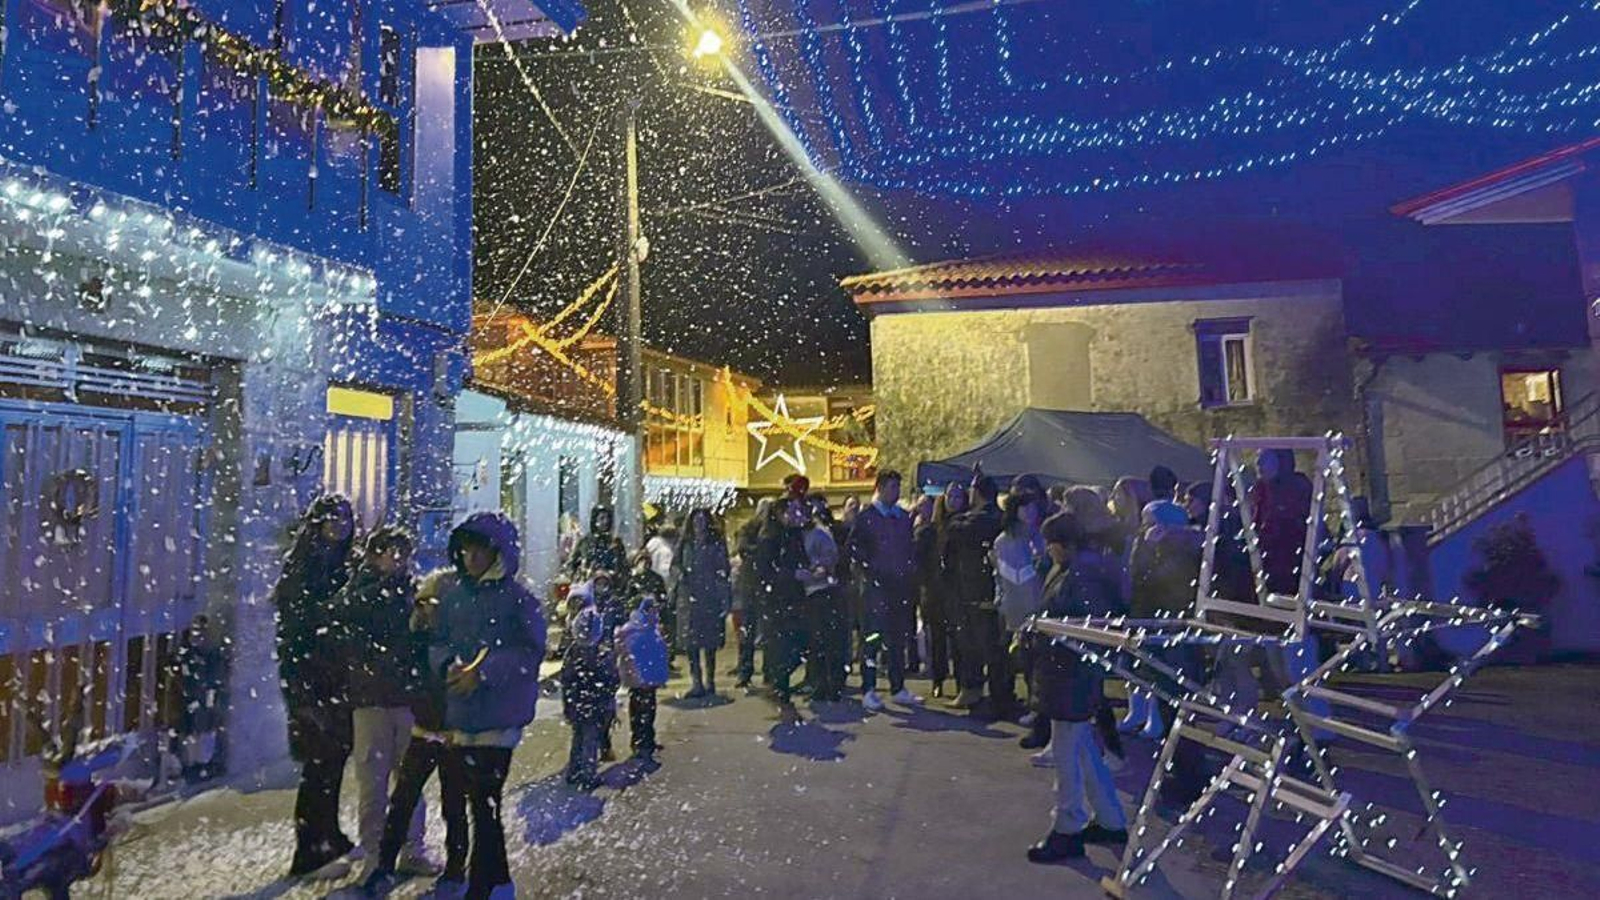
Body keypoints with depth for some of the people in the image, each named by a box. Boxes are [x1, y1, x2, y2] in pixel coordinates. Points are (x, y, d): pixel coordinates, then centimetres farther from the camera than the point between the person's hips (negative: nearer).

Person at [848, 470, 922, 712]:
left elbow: (912, 547, 21)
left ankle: (898, 689, 19)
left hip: (900, 584, 6)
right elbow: (854, 547, -7)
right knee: (872, 637, -4)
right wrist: (868, 571, -12)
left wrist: (912, 570, 9)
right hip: (876, 586, -6)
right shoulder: (866, 516, -3)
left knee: (898, 638, 11)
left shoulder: (904, 517, 15)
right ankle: (868, 690, 3)